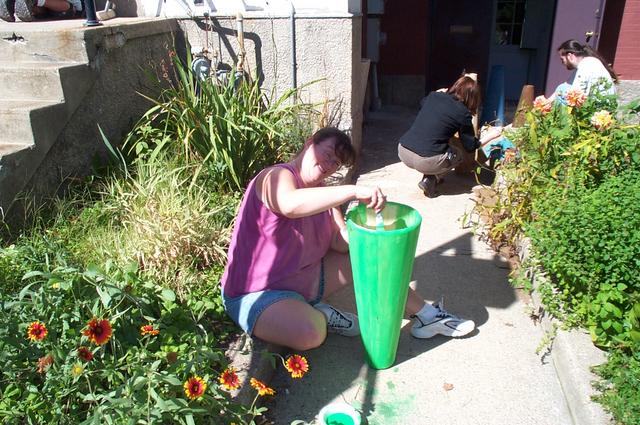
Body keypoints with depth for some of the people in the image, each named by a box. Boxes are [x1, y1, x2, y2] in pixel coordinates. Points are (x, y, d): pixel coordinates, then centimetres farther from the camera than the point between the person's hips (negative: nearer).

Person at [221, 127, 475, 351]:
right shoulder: (278, 176, -19)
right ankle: (318, 316, -1)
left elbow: (341, 241, -2)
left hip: (307, 278, 8)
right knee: (310, 333, -36)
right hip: (258, 294, -8)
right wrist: (353, 191, -47)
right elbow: (290, 205, -45)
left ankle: (425, 315, 15)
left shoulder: (321, 192, 9)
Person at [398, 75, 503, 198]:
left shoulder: (434, 96, 10)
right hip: (425, 161, -6)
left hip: (402, 152, 6)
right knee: (459, 152, 22)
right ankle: (430, 180, 5)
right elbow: (470, 147, 8)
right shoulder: (463, 113, -3)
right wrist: (491, 135, 20)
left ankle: (430, 176, 16)